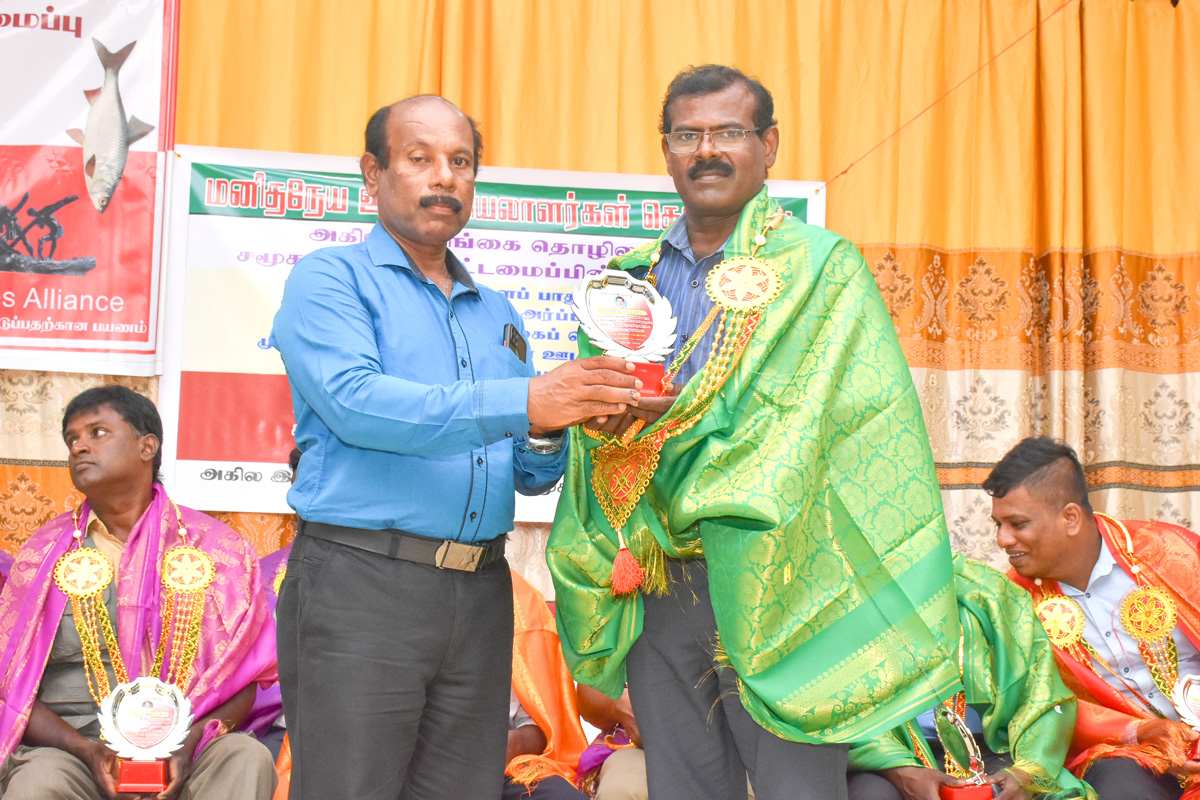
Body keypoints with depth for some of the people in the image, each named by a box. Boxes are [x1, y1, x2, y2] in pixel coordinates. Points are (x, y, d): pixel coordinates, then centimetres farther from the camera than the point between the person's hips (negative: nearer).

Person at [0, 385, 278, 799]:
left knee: (247, 758, -30)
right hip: (68, 748, 0)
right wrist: (86, 749, -13)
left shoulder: (214, 548, 8)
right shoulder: (44, 552, 10)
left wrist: (185, 743, -13)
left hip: (180, 755, 1)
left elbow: (241, 678, 6)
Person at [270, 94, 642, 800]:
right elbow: (353, 402, -18)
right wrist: (518, 403, -25)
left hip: (481, 594, 5)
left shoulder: (497, 313, 19)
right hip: (362, 583, -5)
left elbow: (531, 478, 18)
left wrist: (546, 436, -7)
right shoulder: (330, 279, 2)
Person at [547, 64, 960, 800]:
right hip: (655, 585, 5)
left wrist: (669, 417, -18)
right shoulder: (629, 280, 14)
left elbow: (808, 422, -11)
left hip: (772, 581, -4)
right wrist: (598, 419, -9)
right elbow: (593, 422, 15)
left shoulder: (823, 267, -1)